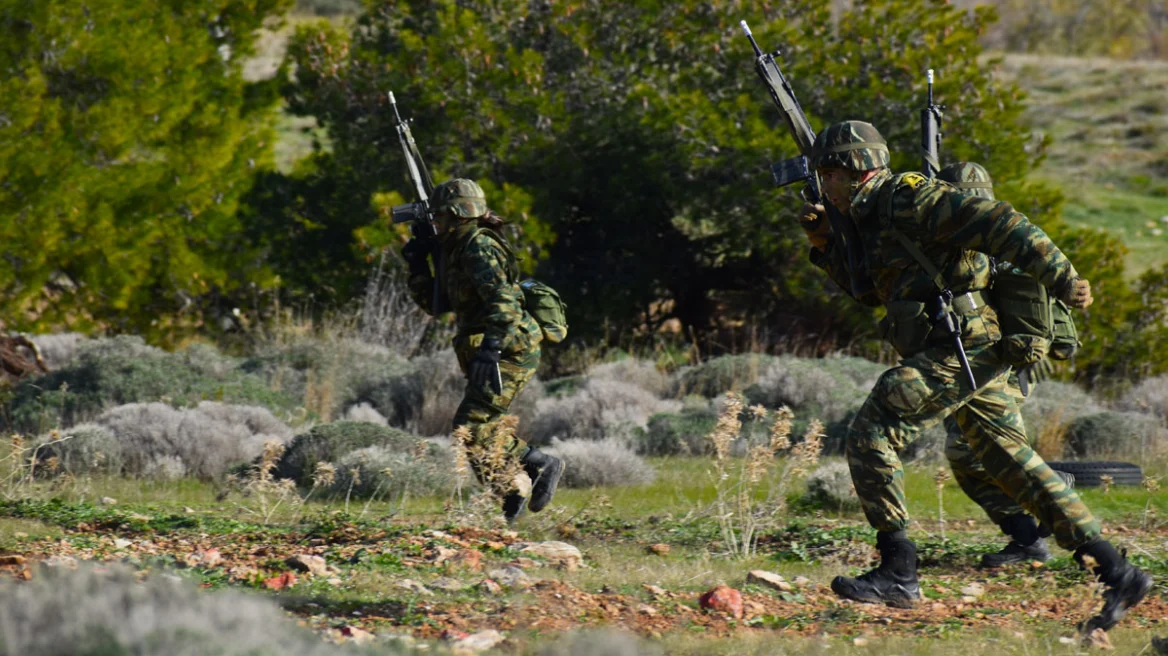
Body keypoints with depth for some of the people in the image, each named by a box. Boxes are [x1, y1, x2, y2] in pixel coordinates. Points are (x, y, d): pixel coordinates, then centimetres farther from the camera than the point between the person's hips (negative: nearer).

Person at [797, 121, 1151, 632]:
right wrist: (826, 244, 20)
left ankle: (898, 572, -10)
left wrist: (1061, 279, -23)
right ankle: (1118, 574, 8)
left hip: (960, 347, -10)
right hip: (976, 355, 10)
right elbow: (871, 289, 34)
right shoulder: (875, 216, 20)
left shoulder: (907, 198, -11)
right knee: (1012, 462, 10)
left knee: (870, 436, -10)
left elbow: (999, 223, -18)